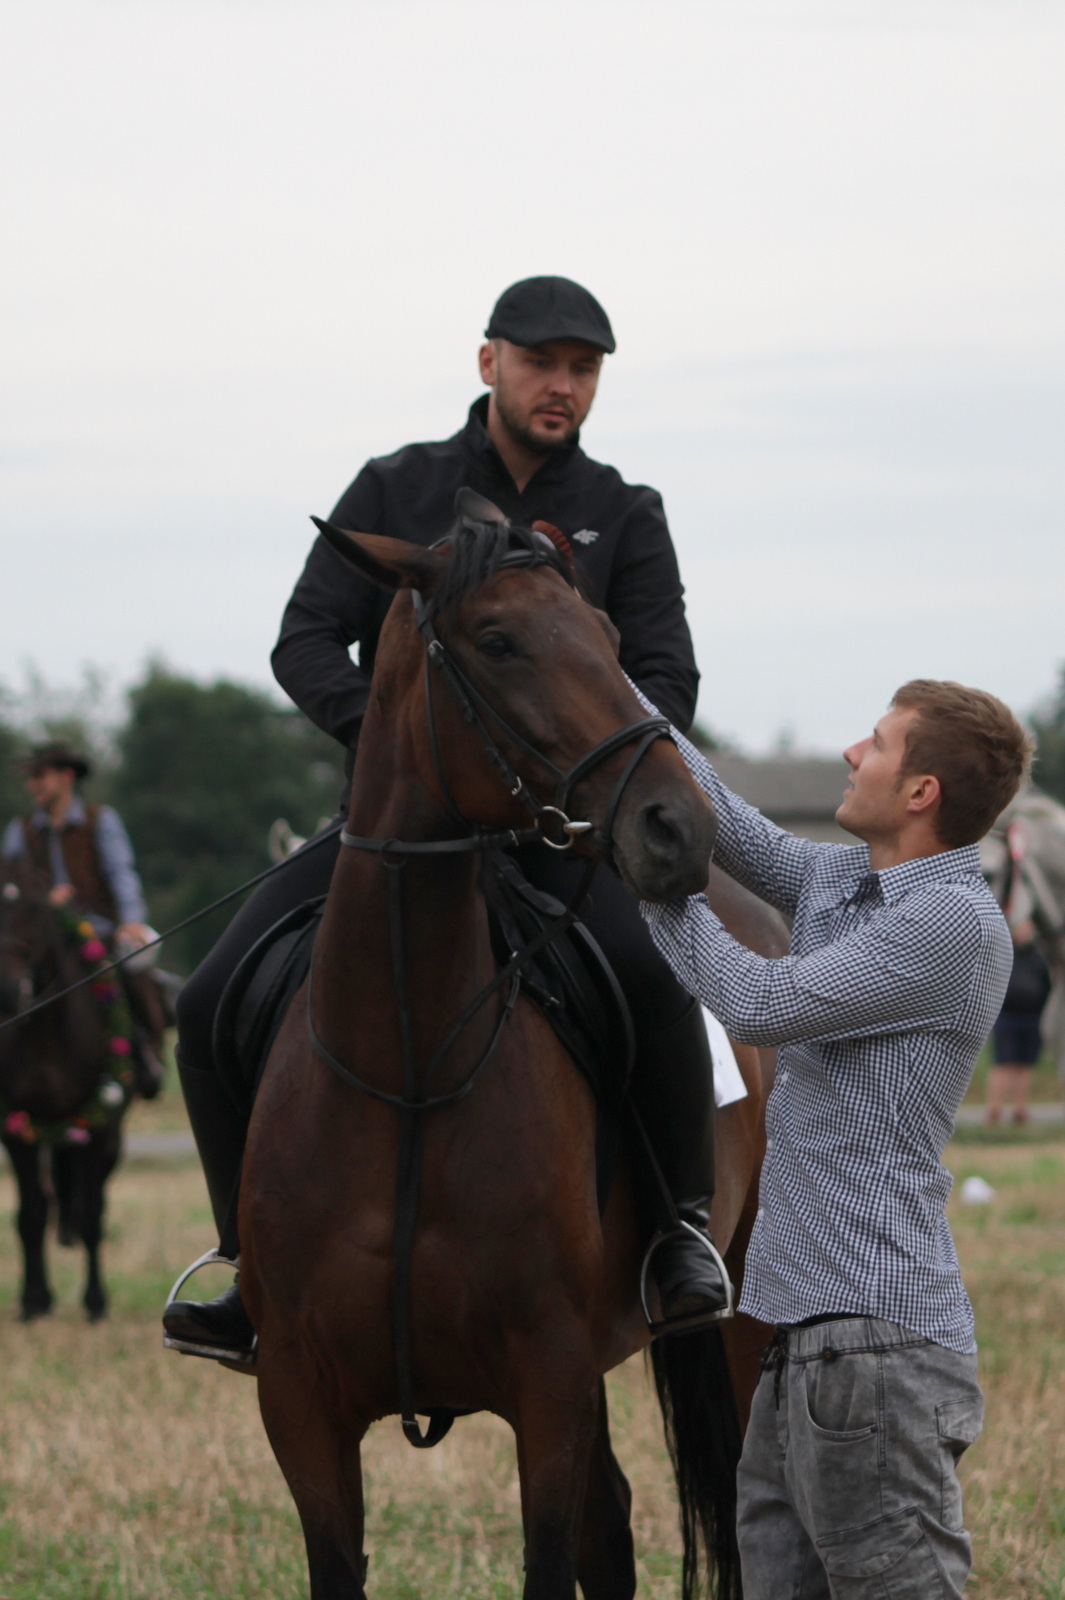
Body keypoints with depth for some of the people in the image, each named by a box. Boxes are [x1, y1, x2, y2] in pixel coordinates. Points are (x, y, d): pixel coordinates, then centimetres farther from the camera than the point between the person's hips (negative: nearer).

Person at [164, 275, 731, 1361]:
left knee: (648, 975, -34)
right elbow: (305, 642, 2)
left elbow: (666, 681, 1)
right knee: (215, 1005, -13)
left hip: (553, 824, -2)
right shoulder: (394, 491, 8)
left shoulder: (623, 517, 8)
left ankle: (682, 1226, -16)